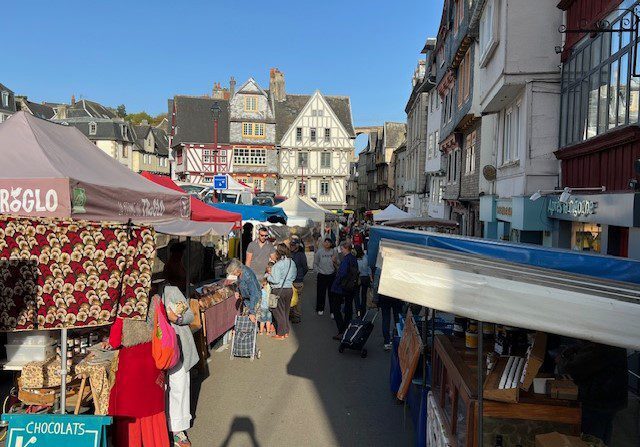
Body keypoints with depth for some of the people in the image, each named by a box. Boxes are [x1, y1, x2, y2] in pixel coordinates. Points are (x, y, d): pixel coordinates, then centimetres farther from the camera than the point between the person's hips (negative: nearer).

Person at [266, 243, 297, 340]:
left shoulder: (278, 265, -19)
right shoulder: (292, 263, 2)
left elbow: (276, 280, -19)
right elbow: (294, 276, 14)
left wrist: (268, 275, -4)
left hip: (279, 290, -6)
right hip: (289, 289, 6)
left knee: (279, 312, 6)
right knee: (286, 311, 17)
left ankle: (281, 334, 12)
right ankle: (286, 332, 25)